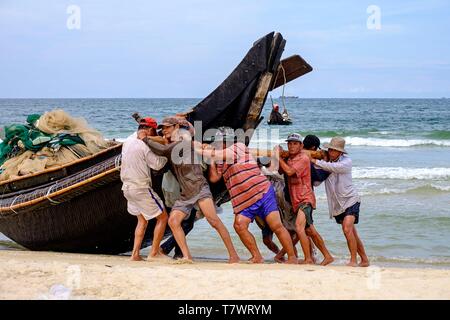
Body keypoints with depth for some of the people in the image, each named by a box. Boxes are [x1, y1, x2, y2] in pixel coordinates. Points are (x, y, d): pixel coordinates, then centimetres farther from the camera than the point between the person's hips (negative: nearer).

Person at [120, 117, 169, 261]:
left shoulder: (128, 141, 6)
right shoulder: (144, 147, -18)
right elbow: (158, 164, -14)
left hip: (127, 188, 9)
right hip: (141, 188, -9)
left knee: (142, 220, 20)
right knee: (162, 217, 5)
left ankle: (135, 254, 12)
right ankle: (154, 252, 5)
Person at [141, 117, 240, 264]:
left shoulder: (184, 139, -4)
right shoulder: (170, 147, 19)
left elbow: (163, 150, -15)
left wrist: (145, 139, -4)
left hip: (199, 188, -7)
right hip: (185, 194, 7)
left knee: (213, 219, -20)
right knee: (173, 221, -13)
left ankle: (233, 255, -18)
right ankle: (187, 257, -13)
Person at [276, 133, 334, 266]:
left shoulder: (303, 158, -12)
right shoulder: (289, 159, 15)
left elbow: (289, 171, -23)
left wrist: (278, 157, -14)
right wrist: (279, 154, 4)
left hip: (305, 198, -9)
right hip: (297, 200, 9)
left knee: (299, 226, -24)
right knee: (310, 231, 13)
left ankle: (308, 259, -24)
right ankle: (327, 256, 22)